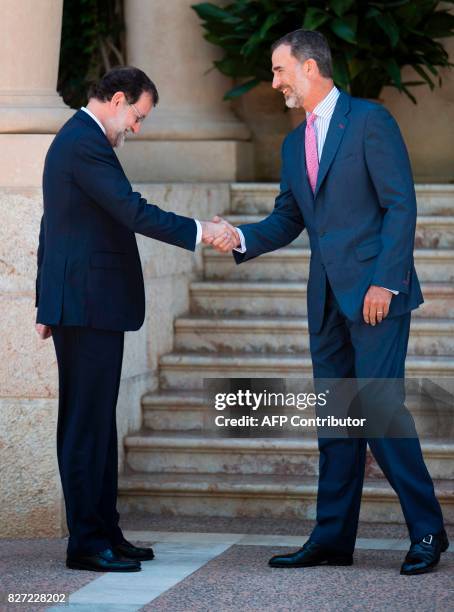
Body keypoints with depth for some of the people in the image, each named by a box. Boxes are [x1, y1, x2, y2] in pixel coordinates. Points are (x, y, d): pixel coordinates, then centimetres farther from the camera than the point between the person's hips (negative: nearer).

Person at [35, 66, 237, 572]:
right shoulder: (87, 144, -14)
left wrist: (48, 304, 27)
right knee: (86, 423, -8)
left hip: (79, 305, 11)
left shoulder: (73, 141, 20)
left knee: (97, 422, 12)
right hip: (91, 303, -11)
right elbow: (134, 212, -23)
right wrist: (198, 231, -17)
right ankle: (87, 543, -5)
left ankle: (105, 533, 17)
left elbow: (51, 228, 25)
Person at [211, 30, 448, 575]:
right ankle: (332, 539, 12)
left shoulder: (369, 121, -5)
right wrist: (241, 239, -2)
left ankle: (427, 531, -4)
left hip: (374, 293, -8)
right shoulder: (295, 144, 17)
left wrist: (384, 282, -16)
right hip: (327, 300, 8)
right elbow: (287, 220, 18)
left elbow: (400, 204, -10)